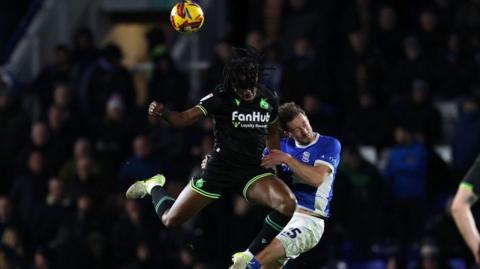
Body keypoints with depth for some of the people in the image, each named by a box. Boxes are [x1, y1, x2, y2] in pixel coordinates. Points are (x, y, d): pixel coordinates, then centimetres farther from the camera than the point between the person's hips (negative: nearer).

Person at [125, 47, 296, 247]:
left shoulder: (269, 99, 1)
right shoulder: (221, 98, -12)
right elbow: (184, 118, -21)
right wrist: (163, 113, -40)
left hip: (253, 171, 2)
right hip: (220, 169, -2)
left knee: (288, 204, -27)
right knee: (171, 219, 4)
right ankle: (154, 187, 42)